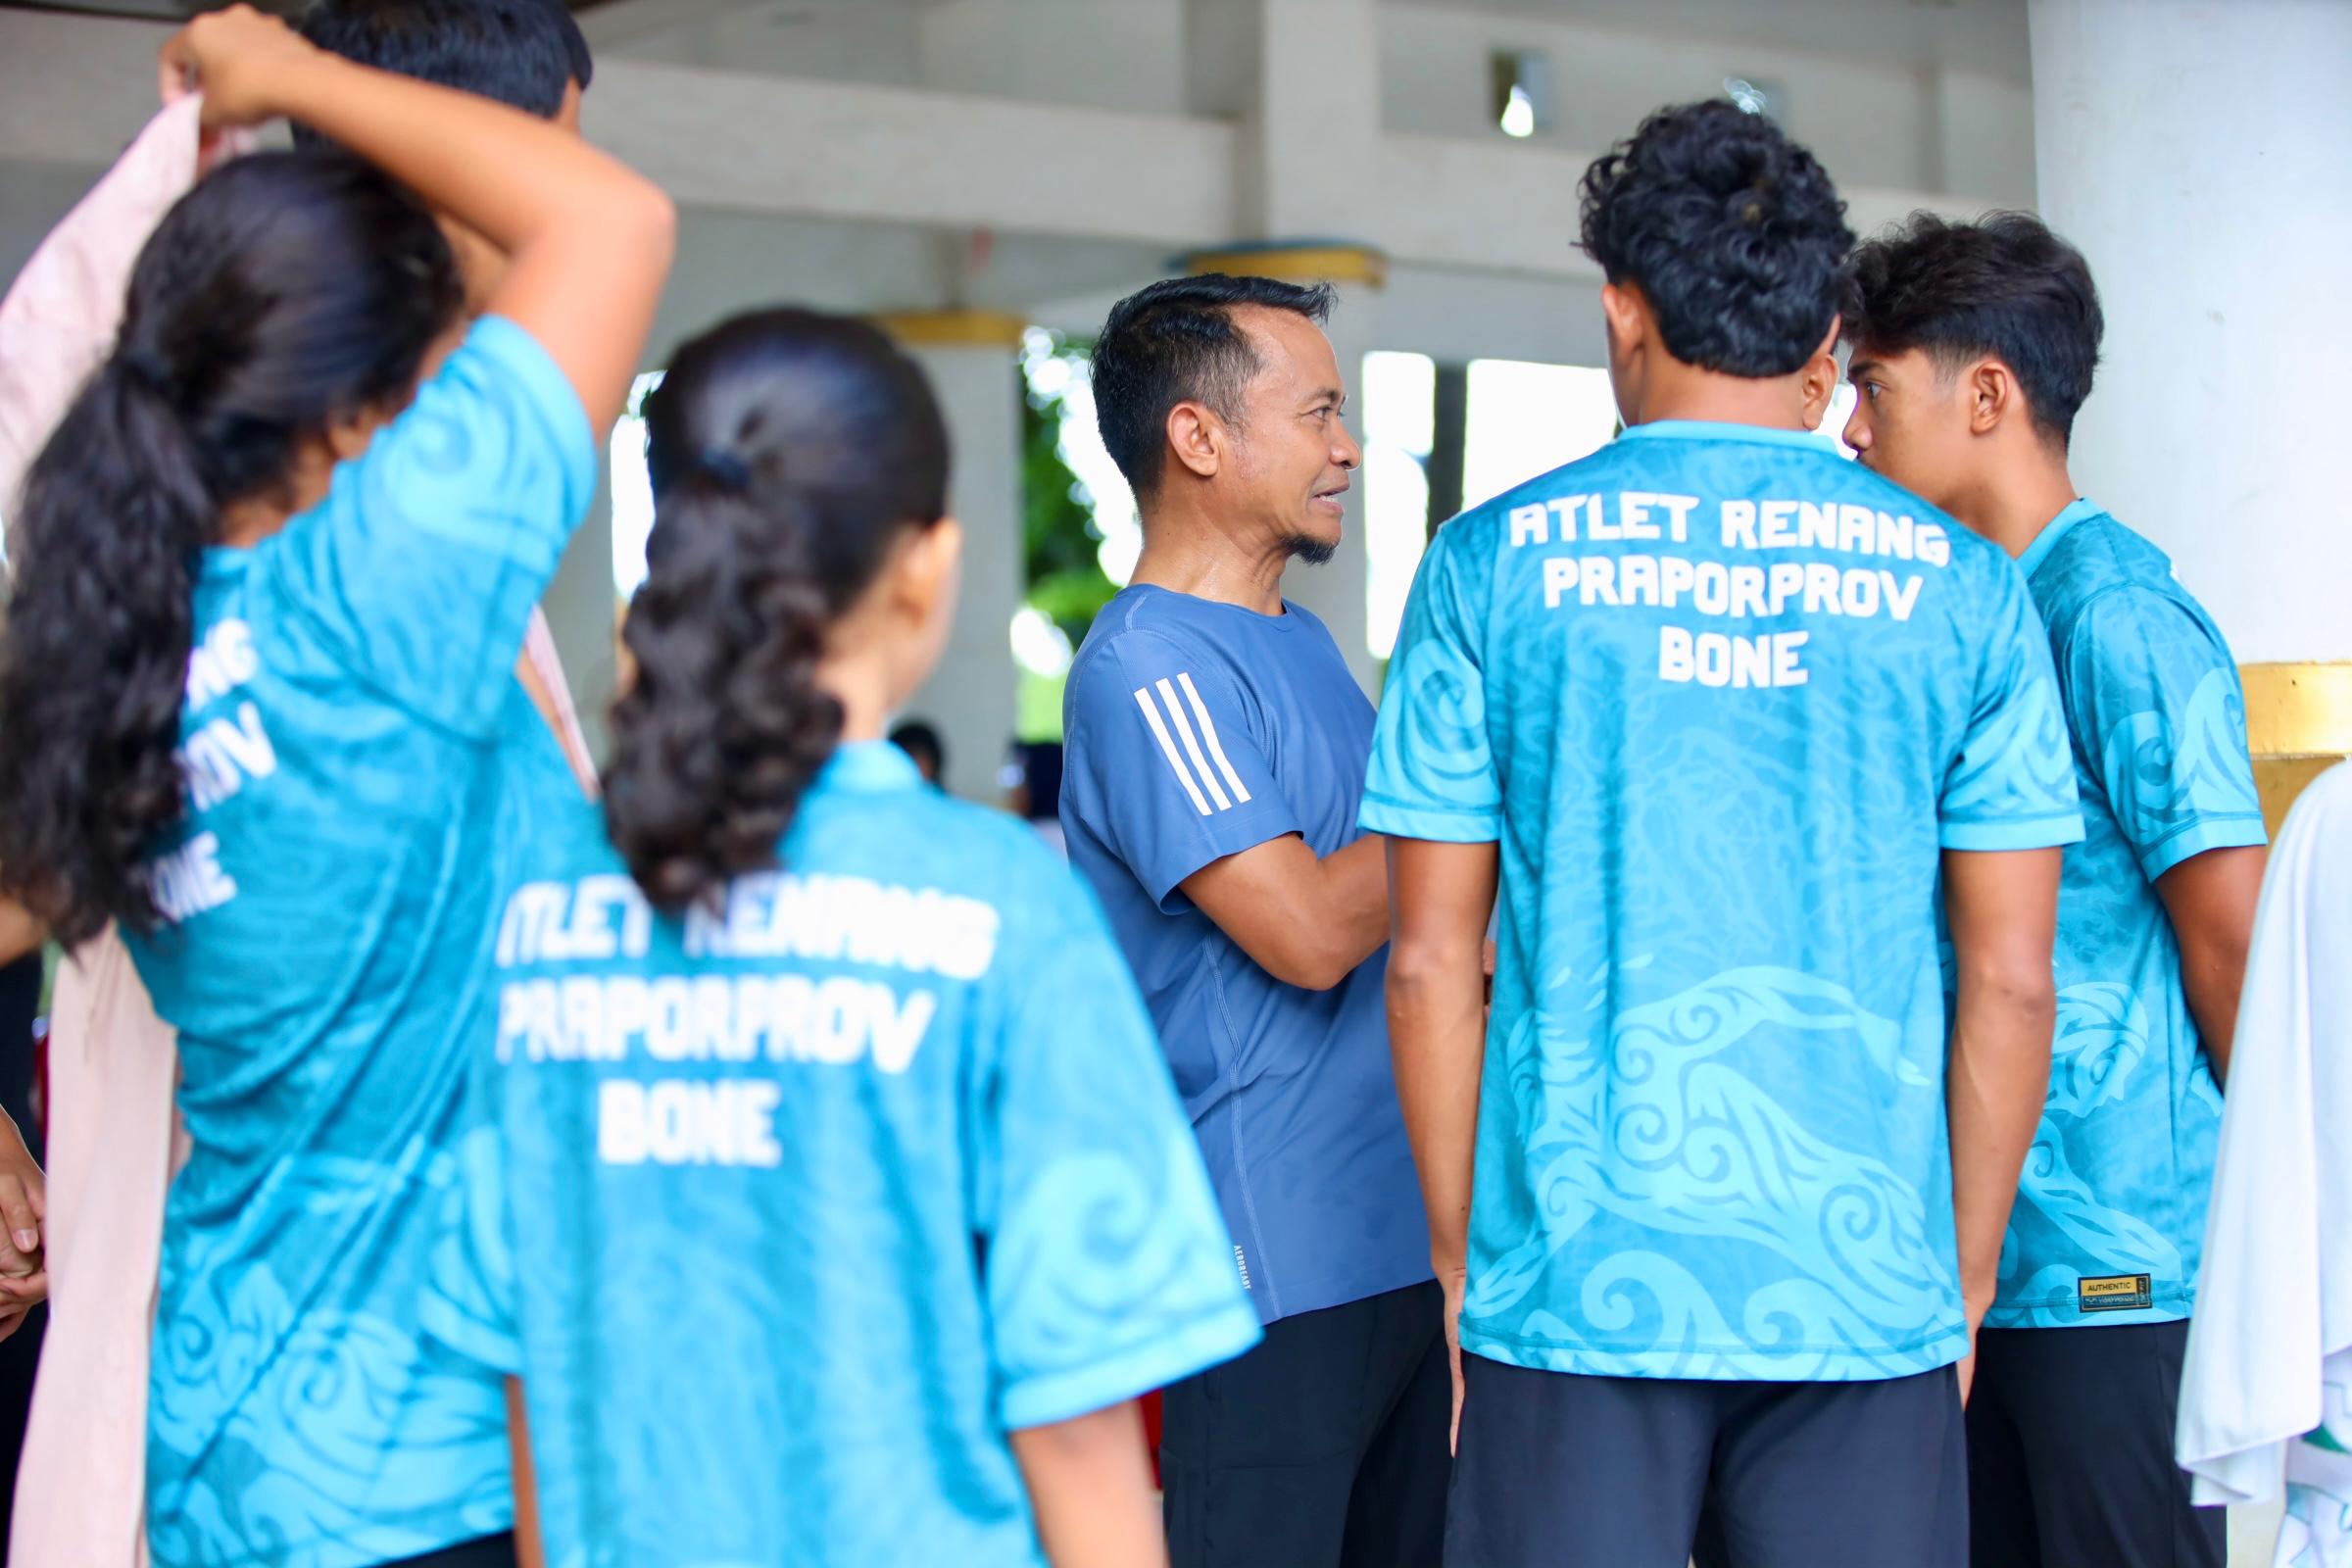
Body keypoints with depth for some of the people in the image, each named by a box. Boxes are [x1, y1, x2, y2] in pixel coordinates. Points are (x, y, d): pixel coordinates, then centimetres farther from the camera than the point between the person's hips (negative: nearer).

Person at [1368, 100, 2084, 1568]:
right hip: (1866, 1286, 1)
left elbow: (1432, 964, 1)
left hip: (1576, 1281, -1)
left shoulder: (1496, 563, 1)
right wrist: (1965, 1283, 12)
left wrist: (1459, 1261, 10)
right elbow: (2010, 980, 3)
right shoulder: (1958, 584, 3)